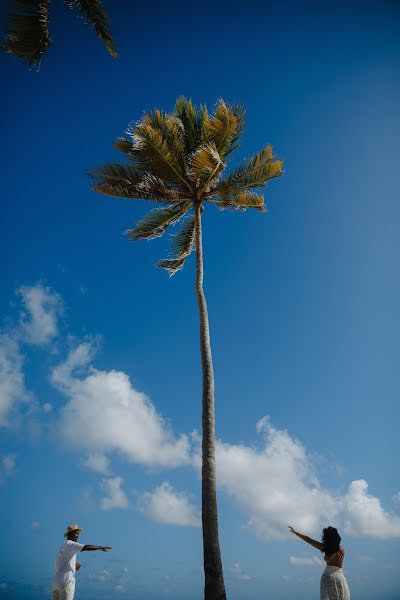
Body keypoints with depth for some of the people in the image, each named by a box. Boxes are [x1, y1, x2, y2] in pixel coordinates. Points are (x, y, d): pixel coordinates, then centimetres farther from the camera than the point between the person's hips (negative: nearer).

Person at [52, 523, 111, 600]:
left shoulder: (64, 546, 19)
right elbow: (86, 547, -24)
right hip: (66, 582, -9)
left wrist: (74, 565, 9)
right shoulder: (69, 544, -11)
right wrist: (101, 547, -15)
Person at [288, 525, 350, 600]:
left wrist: (295, 532, 9)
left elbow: (308, 540, 1)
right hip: (339, 576, 1)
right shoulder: (341, 549, 0)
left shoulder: (325, 547, -5)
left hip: (328, 576, -1)